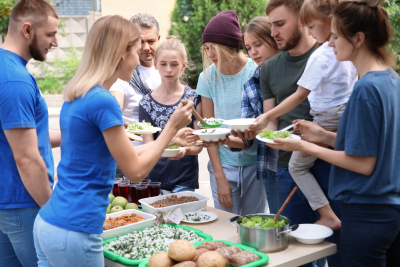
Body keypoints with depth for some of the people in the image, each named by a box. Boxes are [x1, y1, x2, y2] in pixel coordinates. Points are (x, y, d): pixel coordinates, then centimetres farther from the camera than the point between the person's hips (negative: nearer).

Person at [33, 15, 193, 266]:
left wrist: (169, 140, 24)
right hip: (74, 233, -8)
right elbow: (136, 171, -11)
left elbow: (113, 153, 18)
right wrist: (172, 126, -2)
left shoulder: (75, 97, 9)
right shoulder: (103, 102, -17)